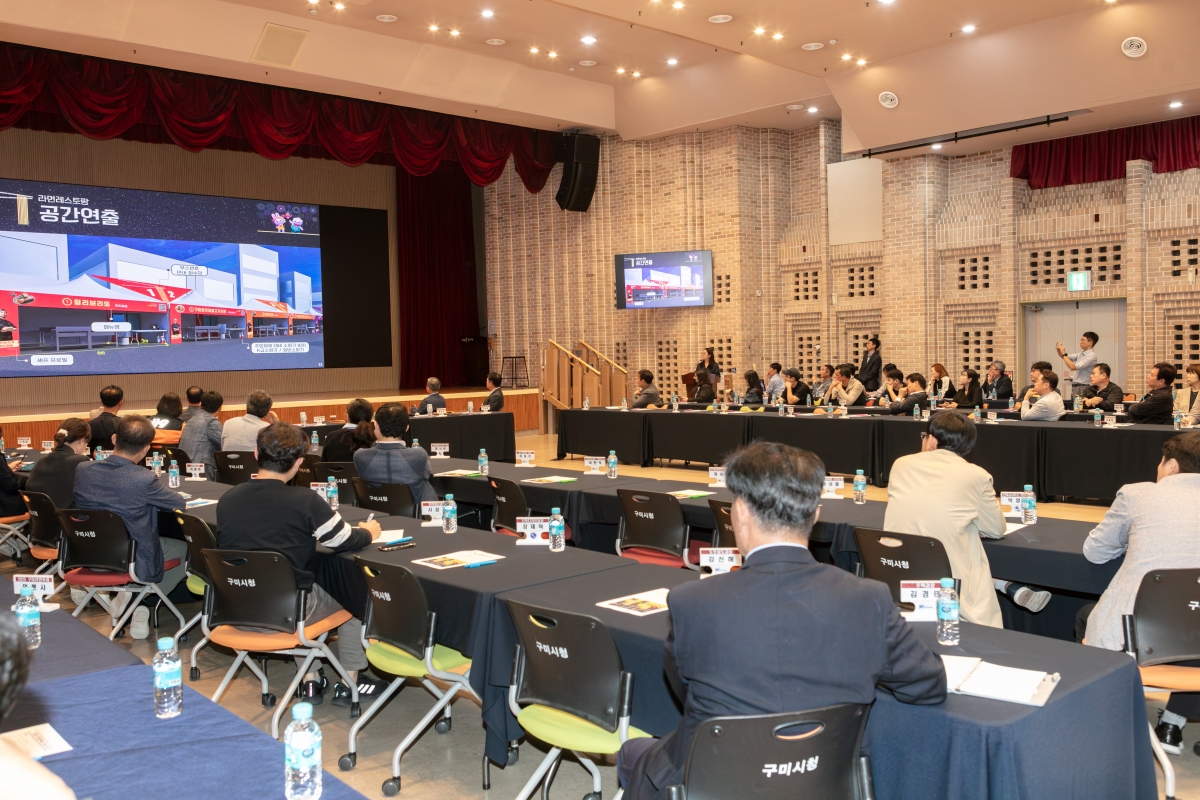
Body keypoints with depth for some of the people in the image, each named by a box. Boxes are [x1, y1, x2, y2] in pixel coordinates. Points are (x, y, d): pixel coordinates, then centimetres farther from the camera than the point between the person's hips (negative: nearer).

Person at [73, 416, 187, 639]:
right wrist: (158, 492, 10)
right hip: (135, 563, -6)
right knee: (185, 547, 22)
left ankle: (125, 595, 20)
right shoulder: (144, 480, -28)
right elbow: (179, 503, -10)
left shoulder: (81, 470, -12)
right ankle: (142, 602, 12)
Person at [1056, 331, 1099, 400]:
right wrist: (1058, 350, 1)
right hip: (1075, 387, 8)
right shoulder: (1081, 354, 13)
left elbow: (1073, 367, -20)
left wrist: (1064, 353, -14)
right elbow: (1065, 357, 22)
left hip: (1082, 388, -8)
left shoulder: (1091, 356, -13)